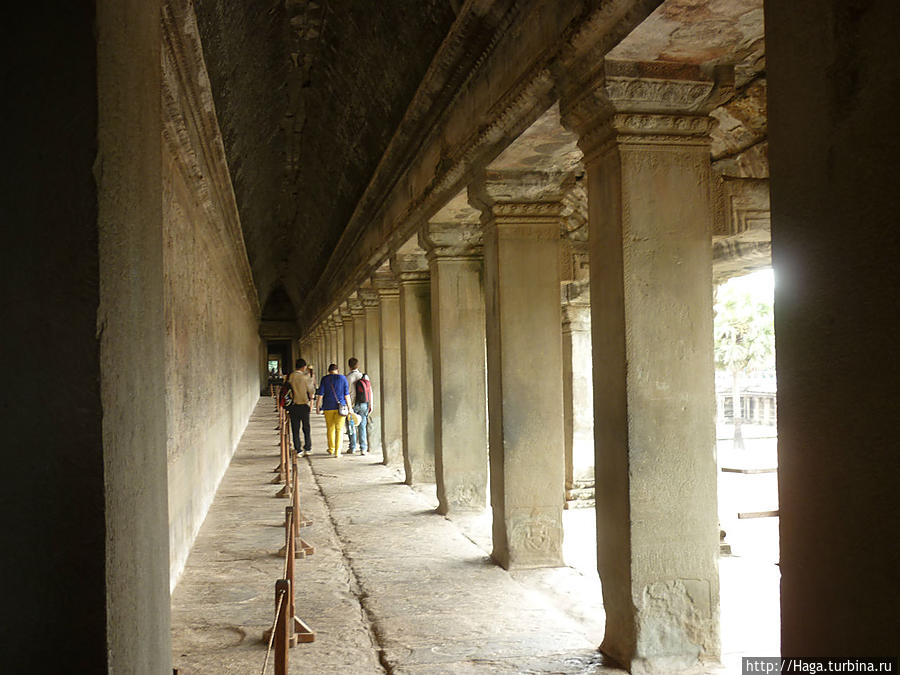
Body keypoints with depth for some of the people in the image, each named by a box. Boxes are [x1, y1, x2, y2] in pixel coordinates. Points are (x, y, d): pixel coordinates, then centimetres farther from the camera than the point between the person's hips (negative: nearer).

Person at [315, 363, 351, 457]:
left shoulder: (325, 379, 0)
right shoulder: (342, 378, 0)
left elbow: (320, 394, -2)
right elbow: (347, 394, -1)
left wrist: (317, 407, 3)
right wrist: (349, 407, 3)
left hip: (328, 407, 1)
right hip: (340, 407, -1)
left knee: (330, 428, 16)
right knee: (339, 429, 1)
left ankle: (331, 449, 28)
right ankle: (337, 452, -4)